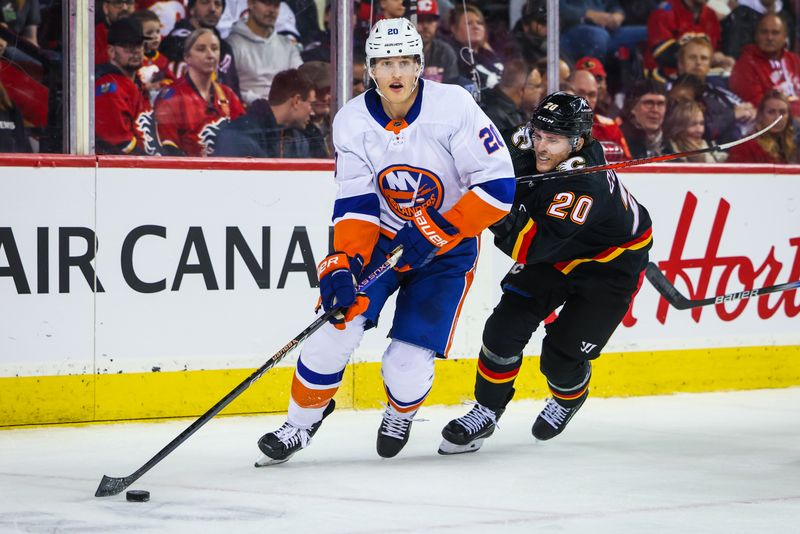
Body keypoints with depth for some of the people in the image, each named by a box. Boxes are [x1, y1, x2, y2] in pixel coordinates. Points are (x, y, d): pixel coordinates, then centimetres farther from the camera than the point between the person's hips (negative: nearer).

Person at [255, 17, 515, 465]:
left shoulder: (454, 107, -23)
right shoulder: (353, 122, -11)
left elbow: (499, 186, -23)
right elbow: (355, 206, -11)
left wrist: (438, 231, -28)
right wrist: (342, 266, -26)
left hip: (448, 245, -3)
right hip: (382, 237, 3)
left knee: (408, 366, -10)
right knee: (337, 327, -15)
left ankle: (401, 412, 27)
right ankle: (303, 419, 11)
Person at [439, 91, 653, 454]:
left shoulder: (585, 186, -39)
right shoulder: (529, 142, -19)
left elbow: (531, 248, -43)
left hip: (609, 265, -6)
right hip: (553, 257, 6)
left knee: (561, 357, -7)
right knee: (505, 326, -7)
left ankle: (569, 398, 29)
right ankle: (486, 412, 9)